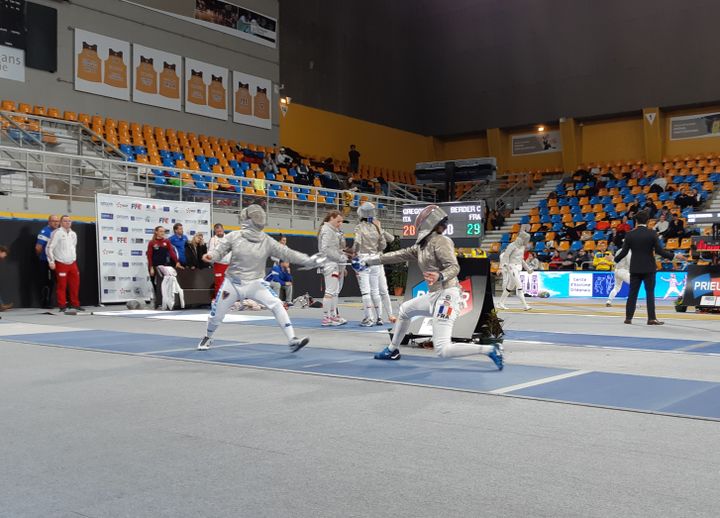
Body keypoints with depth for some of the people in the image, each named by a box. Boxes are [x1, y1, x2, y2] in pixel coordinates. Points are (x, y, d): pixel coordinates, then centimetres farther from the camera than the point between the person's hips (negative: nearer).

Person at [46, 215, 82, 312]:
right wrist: (51, 261, -11)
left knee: (75, 284, 6)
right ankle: (62, 306, 4)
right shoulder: (57, 233, -8)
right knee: (62, 285, -3)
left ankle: (75, 304, 17)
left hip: (72, 263, 6)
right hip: (61, 263, -6)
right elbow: (49, 248, -9)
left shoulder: (73, 234, 13)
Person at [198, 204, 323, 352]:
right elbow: (219, 252, -5)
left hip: (256, 283, 0)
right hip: (233, 283, 0)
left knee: (277, 306, -21)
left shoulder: (267, 241, -7)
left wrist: (308, 260, -20)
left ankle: (292, 340, -22)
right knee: (216, 314, 10)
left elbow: (287, 253, -10)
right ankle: (207, 338, 41)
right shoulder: (234, 237, -9)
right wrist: (210, 257, -29)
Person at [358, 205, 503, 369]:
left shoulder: (441, 241, -13)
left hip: (446, 295, -10)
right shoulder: (423, 245, 13)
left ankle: (491, 350, -16)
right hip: (434, 295, 10)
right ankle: (392, 350, 46)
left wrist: (440, 276, -44)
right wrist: (371, 260, 17)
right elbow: (401, 255, 16)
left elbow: (454, 267, -23)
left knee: (443, 351, -17)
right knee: (405, 310, 30)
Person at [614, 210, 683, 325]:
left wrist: (615, 259, 17)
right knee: (650, 293, 1)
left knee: (632, 294, 7)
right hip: (649, 268, -2)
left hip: (635, 268, 2)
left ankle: (628, 317, 8)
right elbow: (659, 251, -9)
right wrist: (674, 256, 1)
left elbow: (624, 252, -1)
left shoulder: (630, 234, -2)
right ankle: (651, 318, -2)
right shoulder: (652, 233, -7)